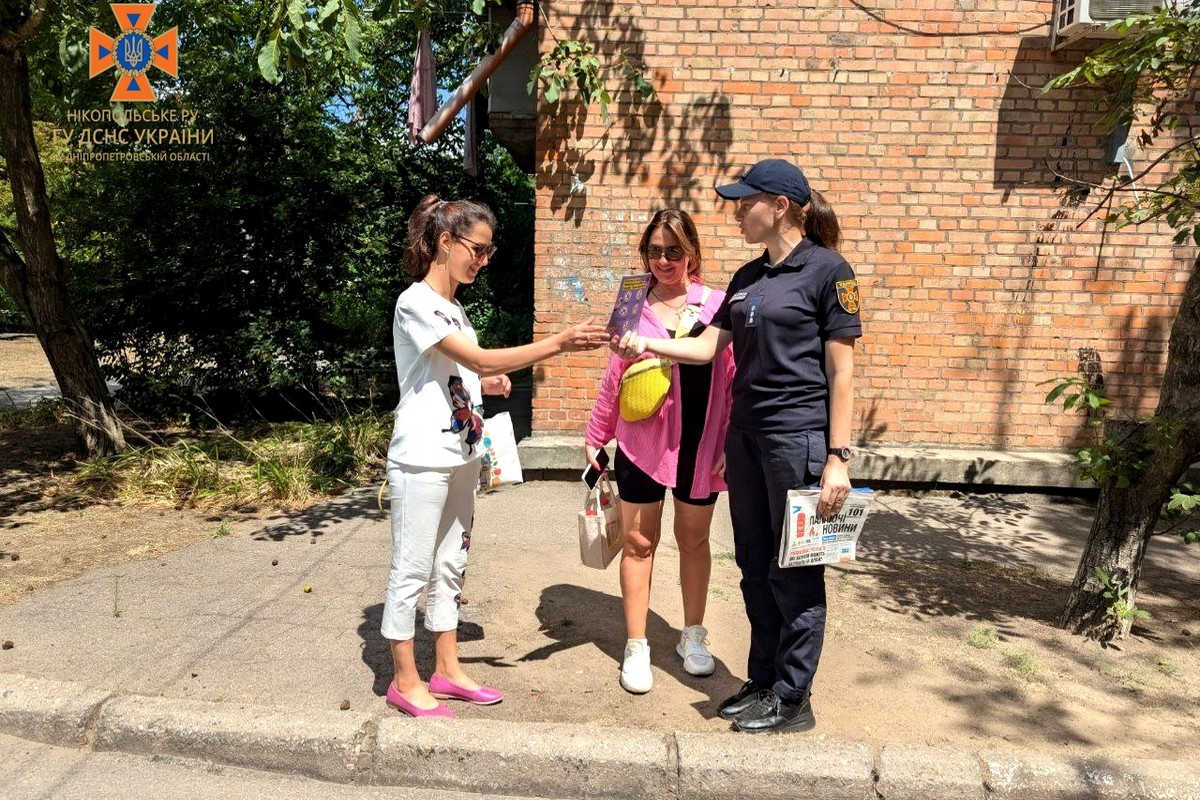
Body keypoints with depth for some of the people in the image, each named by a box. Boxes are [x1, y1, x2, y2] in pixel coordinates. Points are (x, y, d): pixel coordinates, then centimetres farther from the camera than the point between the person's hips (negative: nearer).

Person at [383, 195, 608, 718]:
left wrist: (485, 385, 1)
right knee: (412, 571, 3)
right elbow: (482, 359, -24)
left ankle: (447, 672, 28)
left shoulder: (453, 305, 13)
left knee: (450, 566, 15)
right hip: (422, 460, -9)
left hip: (460, 458, 9)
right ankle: (405, 682, 18)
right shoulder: (415, 304, -14)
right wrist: (559, 343, -28)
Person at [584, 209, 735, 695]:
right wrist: (595, 437, 8)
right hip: (641, 442, 0)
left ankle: (693, 636, 34)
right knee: (639, 542, 7)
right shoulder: (635, 306, 0)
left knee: (694, 539, 14)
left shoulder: (717, 306, -1)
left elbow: (732, 377, 1)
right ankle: (636, 647, 22)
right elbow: (615, 377, 6)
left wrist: (731, 442, -5)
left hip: (700, 444, 1)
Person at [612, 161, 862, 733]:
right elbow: (707, 346, 12)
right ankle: (762, 682, 29)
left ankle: (793, 700, 19)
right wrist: (644, 344, -2)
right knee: (755, 566, 14)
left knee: (794, 572, 3)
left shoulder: (827, 270, -7)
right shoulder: (748, 277, 13)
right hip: (745, 434, 7)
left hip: (798, 437, -7)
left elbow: (841, 371, -10)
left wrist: (837, 458, -13)